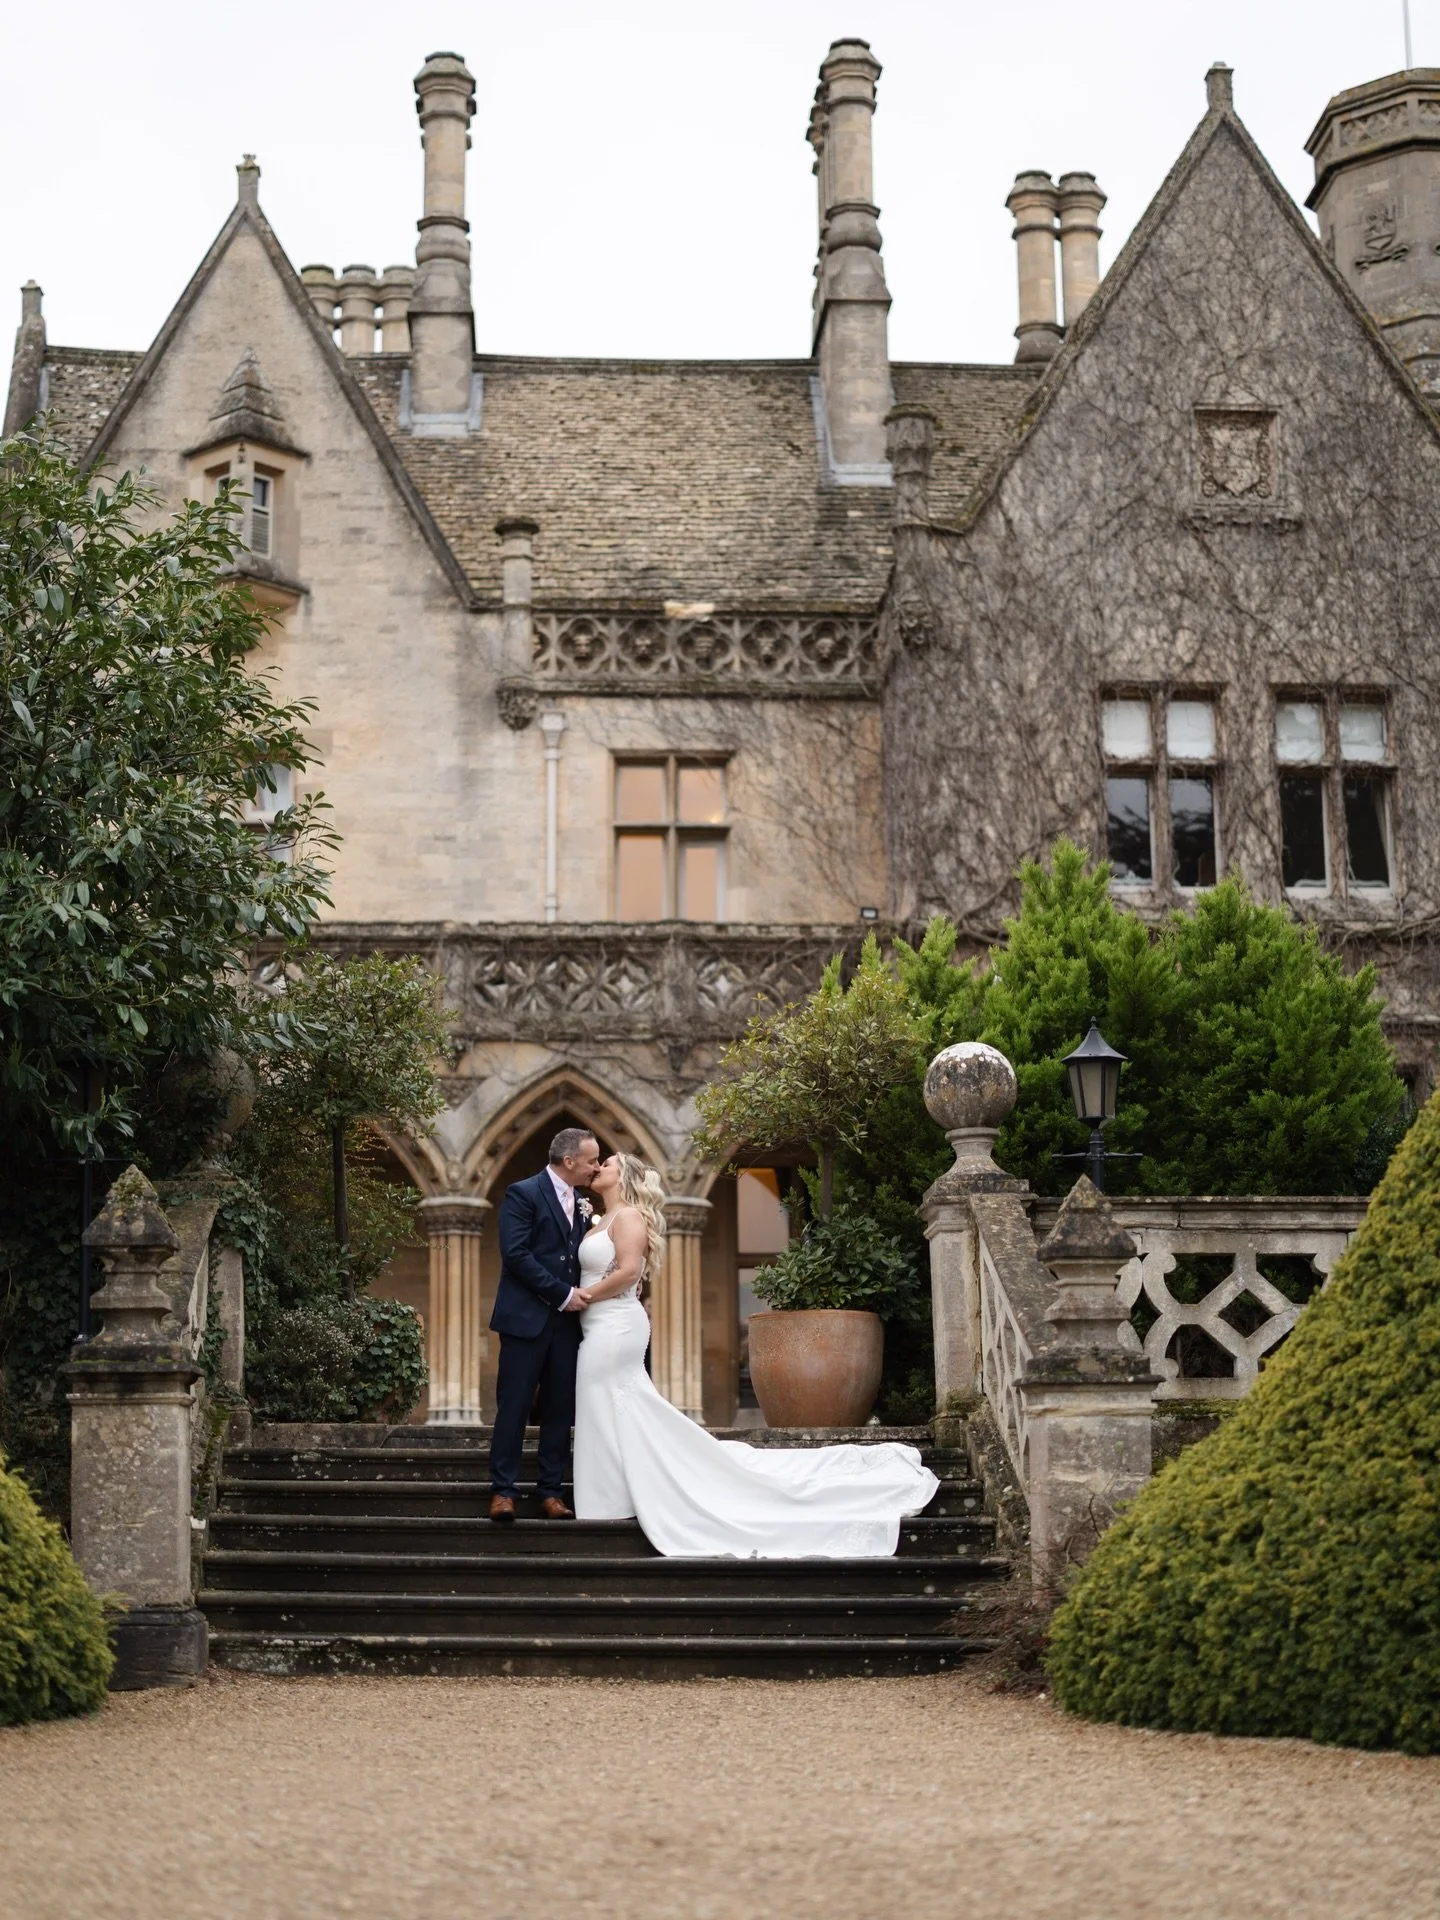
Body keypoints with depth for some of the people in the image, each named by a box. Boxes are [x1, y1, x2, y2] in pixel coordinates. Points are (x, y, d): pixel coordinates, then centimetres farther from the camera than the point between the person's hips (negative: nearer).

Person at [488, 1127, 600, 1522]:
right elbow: (516, 1255, -16)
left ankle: (551, 1492, 11)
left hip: (566, 1320, 7)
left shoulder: (579, 1204, 15)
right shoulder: (523, 1194, -7)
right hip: (527, 1318, -6)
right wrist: (563, 1294, -16)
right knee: (514, 1407, -3)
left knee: (560, 1410, 6)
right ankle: (503, 1491, 2)